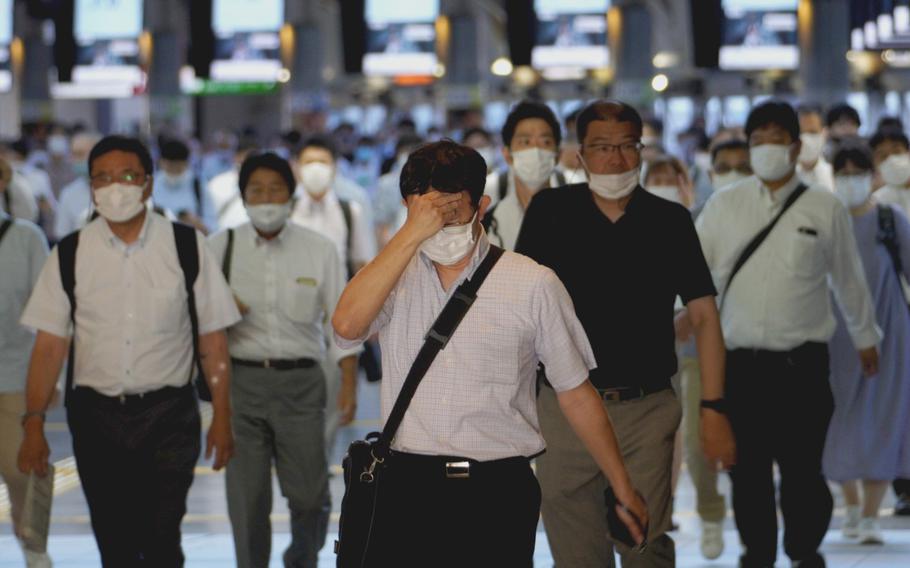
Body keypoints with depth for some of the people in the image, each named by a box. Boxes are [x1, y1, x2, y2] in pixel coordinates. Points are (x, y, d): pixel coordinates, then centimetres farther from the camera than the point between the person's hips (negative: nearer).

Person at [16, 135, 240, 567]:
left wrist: (222, 417, -2)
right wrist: (33, 425, -4)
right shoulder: (69, 255, 4)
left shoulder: (186, 248, 1)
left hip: (168, 416, -2)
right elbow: (49, 344, 2)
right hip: (95, 415, 2)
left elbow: (212, 339, 2)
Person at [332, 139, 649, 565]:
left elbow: (575, 394, 8)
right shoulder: (394, 277, 8)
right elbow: (346, 325, -14)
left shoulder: (533, 285, 2)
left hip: (498, 496, -1)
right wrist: (412, 234, -16)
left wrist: (623, 489, 9)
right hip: (408, 490, 1)